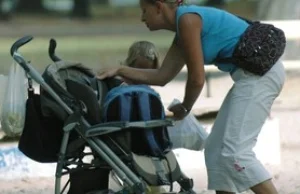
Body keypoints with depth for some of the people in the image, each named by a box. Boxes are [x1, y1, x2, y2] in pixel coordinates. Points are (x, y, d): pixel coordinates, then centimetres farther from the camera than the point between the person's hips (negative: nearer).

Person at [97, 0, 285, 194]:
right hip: (252, 74, 10)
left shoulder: (187, 20, -12)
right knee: (216, 149, 11)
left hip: (259, 72, -10)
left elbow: (197, 78, -10)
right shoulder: (183, 30, 17)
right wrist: (119, 70, 20)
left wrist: (184, 108, 7)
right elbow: (162, 76, 23)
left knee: (235, 152, -14)